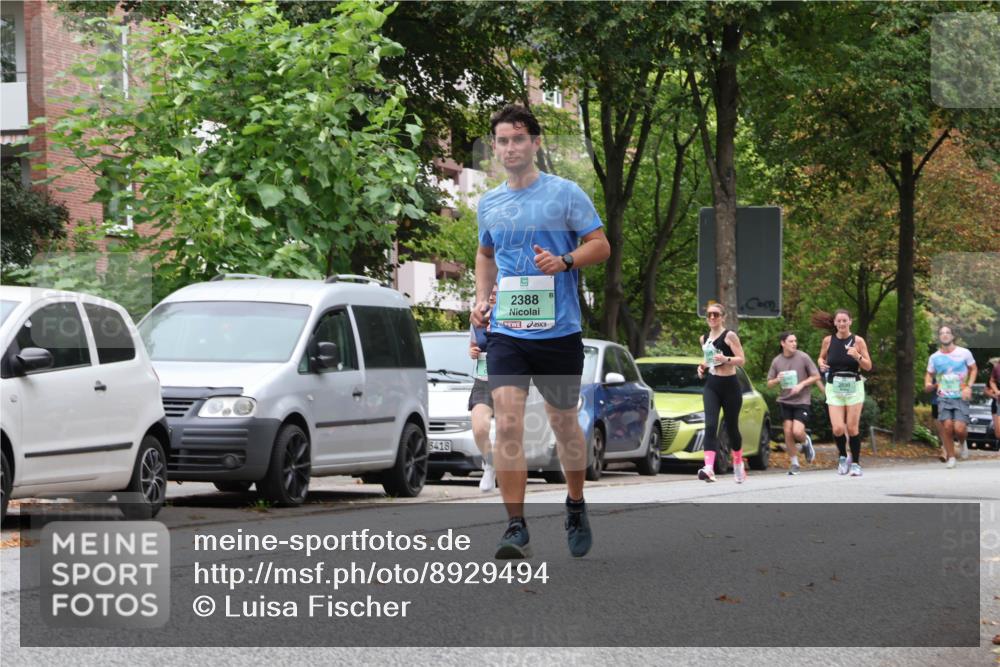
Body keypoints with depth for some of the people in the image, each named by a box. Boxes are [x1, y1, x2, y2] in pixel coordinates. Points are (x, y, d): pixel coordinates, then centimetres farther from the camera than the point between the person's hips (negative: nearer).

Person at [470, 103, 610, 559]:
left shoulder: (565, 194, -1)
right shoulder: (488, 204, 11)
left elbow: (600, 245, -1)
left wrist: (564, 260, -19)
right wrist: (482, 298, 12)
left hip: (558, 330, -2)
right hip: (505, 331, 2)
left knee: (563, 423, 10)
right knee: (507, 424, -13)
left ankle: (576, 506, 35)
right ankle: (516, 527, -12)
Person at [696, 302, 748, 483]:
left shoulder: (729, 336, -6)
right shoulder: (704, 339, 12)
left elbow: (741, 359, -11)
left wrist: (726, 359, -29)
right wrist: (703, 367, 7)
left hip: (729, 385, -4)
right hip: (711, 386, 4)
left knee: (731, 427, 8)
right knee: (710, 426, -15)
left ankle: (738, 464, 33)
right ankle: (709, 468, -29)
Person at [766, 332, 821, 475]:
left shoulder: (803, 357, -4)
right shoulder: (776, 361, 4)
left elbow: (816, 377, 1)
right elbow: (769, 383, 11)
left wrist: (801, 385, -13)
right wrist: (777, 380, -11)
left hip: (801, 401, -3)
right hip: (785, 401, 3)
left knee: (797, 432, -17)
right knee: (788, 432, -3)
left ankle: (806, 442, 19)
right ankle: (794, 463, 13)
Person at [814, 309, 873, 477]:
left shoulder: (858, 341, -2)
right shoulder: (828, 340, 3)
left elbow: (868, 366, 0)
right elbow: (822, 357, 20)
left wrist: (857, 356, -18)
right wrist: (821, 363, -3)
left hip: (854, 387, -1)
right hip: (834, 387, 1)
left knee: (852, 428, -3)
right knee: (838, 429, -10)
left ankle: (855, 463, 13)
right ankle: (842, 456, 18)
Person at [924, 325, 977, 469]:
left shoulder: (964, 353, 0)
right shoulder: (934, 357, 5)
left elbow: (973, 369, 12)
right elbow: (929, 373, 18)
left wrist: (969, 386, -2)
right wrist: (928, 384, -5)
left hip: (961, 397, -1)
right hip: (944, 397, 1)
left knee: (959, 428, -16)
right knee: (947, 425, -19)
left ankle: (962, 442, 22)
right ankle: (950, 457, -2)